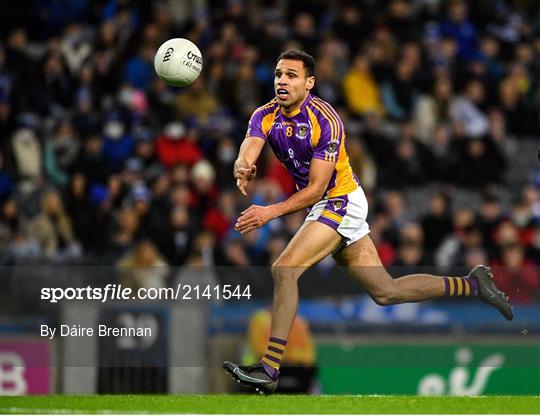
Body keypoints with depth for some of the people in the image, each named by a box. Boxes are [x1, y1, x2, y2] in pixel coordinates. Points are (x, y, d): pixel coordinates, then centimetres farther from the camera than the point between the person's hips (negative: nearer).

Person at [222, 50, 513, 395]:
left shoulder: (325, 120, -20)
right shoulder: (266, 117, -2)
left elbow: (315, 189, -23)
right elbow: (248, 153, -21)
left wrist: (271, 212, -32)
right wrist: (243, 169, -45)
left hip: (341, 202, -8)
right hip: (325, 207, 8)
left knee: (284, 269, -23)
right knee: (386, 292, 11)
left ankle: (269, 370, -23)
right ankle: (474, 285, 25)